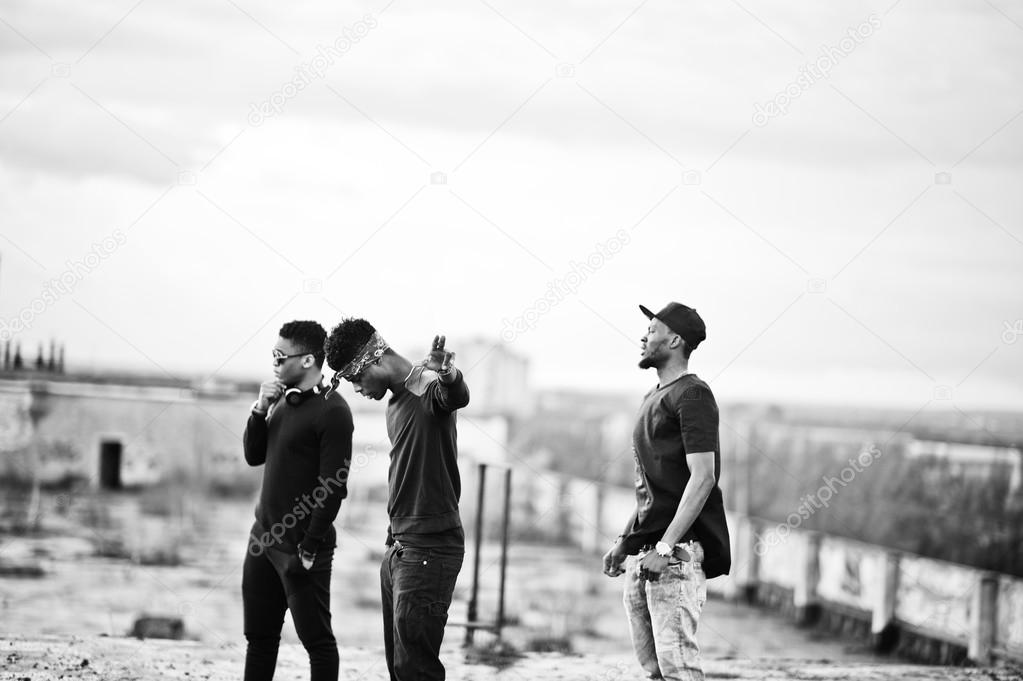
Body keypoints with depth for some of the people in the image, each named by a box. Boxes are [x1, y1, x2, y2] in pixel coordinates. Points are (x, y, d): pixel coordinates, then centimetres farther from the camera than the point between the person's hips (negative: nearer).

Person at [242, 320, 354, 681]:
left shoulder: (332, 411, -13)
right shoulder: (284, 401, 12)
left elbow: (333, 487, -17)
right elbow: (254, 455, 16)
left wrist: (309, 549, -19)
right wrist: (261, 410, -1)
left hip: (301, 546, -8)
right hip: (263, 537, 8)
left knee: (316, 638, -1)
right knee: (259, 636, 11)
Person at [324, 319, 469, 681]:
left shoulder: (428, 389, -14)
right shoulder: (395, 403, 17)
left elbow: (456, 396, -39)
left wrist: (448, 376, -62)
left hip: (430, 550, -10)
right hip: (399, 548, 10)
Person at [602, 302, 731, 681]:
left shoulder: (691, 395, -8)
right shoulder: (654, 398, 20)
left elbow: (703, 476, -17)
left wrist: (667, 546, -22)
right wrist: (624, 541, 19)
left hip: (677, 552, -9)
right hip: (642, 552, 10)